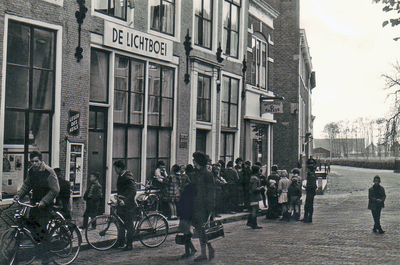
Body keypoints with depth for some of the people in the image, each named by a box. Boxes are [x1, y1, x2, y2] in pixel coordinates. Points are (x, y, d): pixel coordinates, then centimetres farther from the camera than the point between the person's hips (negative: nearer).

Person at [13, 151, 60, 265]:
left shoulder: (48, 172, -17)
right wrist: (19, 194, 1)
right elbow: (26, 185, 17)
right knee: (30, 224, 7)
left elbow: (54, 190, -19)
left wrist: (43, 201, -26)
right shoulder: (31, 171, 5)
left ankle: (47, 254, 1)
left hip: (46, 204, -7)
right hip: (35, 202, 7)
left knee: (41, 228, -10)